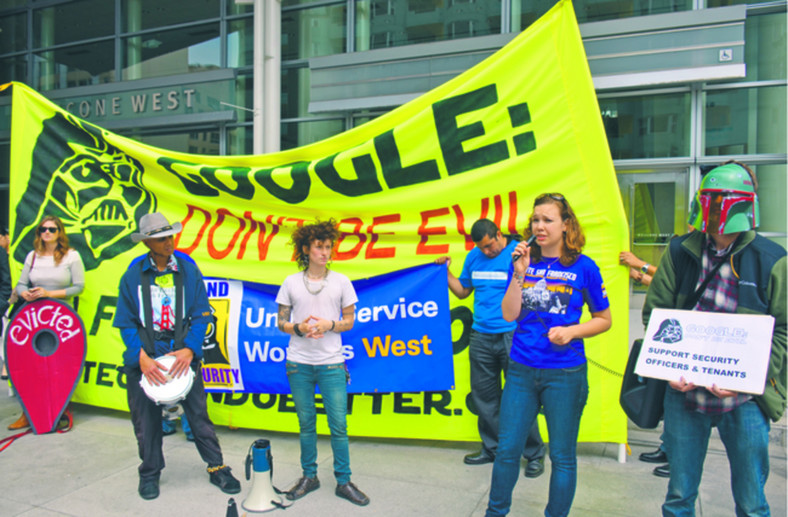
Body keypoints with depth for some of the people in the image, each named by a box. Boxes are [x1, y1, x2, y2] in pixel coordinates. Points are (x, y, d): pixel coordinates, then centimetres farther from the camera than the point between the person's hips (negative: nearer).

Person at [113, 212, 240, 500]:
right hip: (144, 359, 1)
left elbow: (202, 315, -1)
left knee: (198, 413, 4)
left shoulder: (189, 270, 0)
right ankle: (150, 473, 32)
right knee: (146, 420, 11)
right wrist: (142, 357, -14)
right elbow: (126, 323, -1)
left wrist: (189, 349, -15)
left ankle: (217, 468, 19)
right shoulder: (133, 275, 0)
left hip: (182, 355, 0)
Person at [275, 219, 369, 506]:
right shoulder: (291, 282, 3)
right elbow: (281, 322, 6)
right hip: (299, 363, 1)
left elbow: (349, 321, 5)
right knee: (306, 423, 11)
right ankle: (309, 476, 27)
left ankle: (343, 481, 14)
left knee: (338, 424, -1)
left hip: (331, 363, -1)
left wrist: (329, 325, -14)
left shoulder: (341, 282, 2)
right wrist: (299, 328, -14)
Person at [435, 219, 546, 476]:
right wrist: (446, 272, 6)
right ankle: (491, 449, 29)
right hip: (481, 337, 5)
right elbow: (463, 291, 18)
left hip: (512, 336, -5)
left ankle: (534, 455, 15)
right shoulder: (474, 256, 11)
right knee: (483, 395, 12)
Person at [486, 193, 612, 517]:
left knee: (562, 456, 10)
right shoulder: (523, 261, 3)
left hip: (565, 374, -2)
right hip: (522, 369, 2)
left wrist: (571, 331, -14)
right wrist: (519, 273, -13)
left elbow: (604, 319, 3)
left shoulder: (583, 267, -4)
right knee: (507, 449, 10)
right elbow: (509, 314, -4)